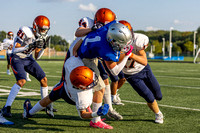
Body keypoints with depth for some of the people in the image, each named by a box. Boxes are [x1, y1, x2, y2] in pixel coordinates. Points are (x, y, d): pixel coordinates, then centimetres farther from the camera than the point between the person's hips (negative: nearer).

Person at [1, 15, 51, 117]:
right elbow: (15, 49, -26)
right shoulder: (25, 32, -23)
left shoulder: (41, 37, 0)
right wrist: (31, 45, -33)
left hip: (28, 59, 7)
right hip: (17, 59, -7)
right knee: (21, 81, -27)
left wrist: (43, 47, -12)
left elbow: (37, 56, 5)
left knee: (44, 79, 3)